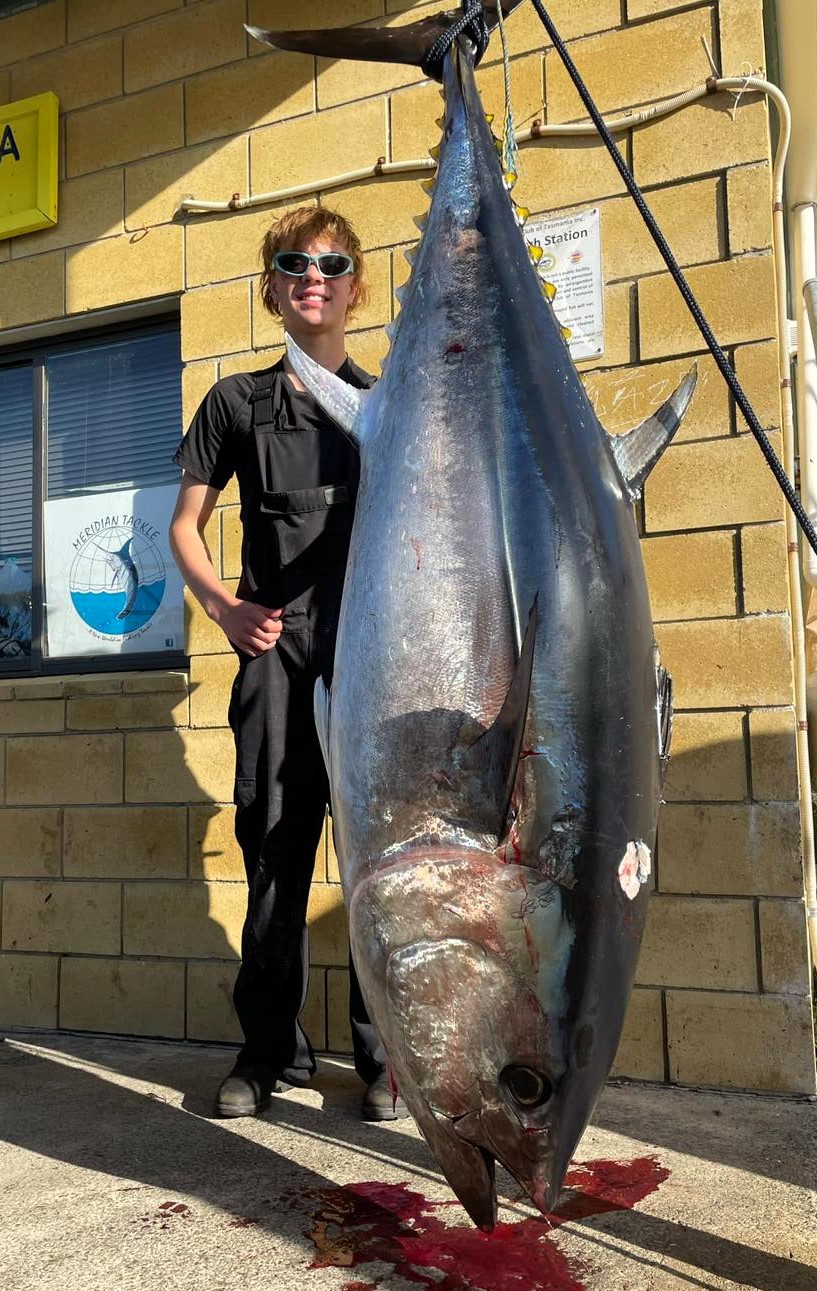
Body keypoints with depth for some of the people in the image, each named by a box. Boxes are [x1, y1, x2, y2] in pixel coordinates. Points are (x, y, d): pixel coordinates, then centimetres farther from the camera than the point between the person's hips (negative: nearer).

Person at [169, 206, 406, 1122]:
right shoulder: (237, 400, 15)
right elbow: (186, 522, 15)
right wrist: (224, 607, -2)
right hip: (275, 646, 1)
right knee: (274, 843, 4)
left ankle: (387, 1055, 9)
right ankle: (270, 1050, 16)